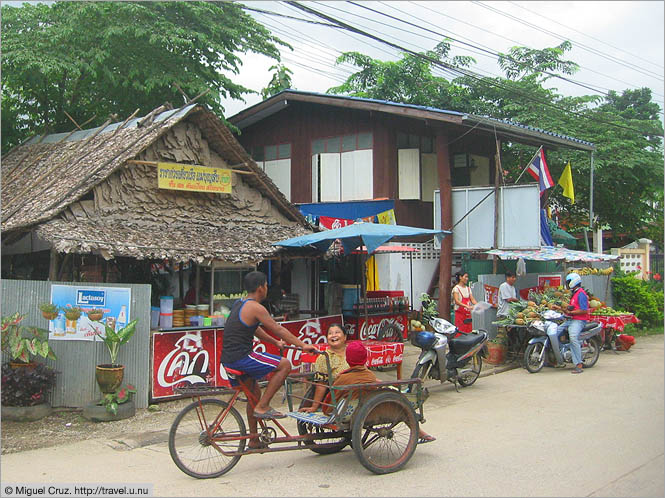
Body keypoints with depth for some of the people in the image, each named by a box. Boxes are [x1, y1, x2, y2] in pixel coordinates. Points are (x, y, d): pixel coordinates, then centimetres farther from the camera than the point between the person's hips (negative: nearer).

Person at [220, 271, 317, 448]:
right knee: (285, 364, -6)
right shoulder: (255, 307, -13)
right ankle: (262, 407, -4)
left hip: (228, 359, 10)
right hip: (241, 358, -10)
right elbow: (279, 329, -9)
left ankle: (254, 440, 30)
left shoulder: (239, 304, 17)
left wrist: (276, 342, 33)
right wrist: (303, 345, -1)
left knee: (254, 391, 24)